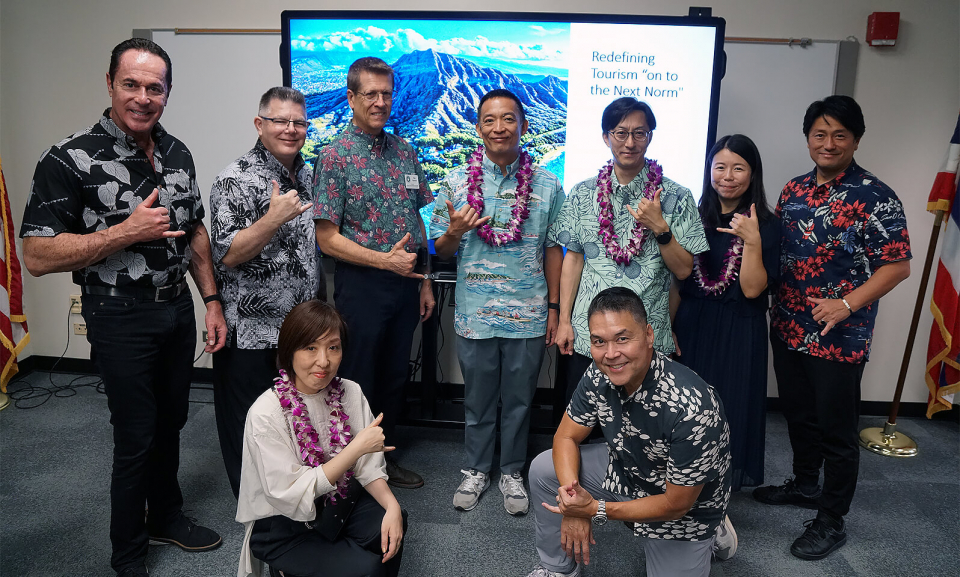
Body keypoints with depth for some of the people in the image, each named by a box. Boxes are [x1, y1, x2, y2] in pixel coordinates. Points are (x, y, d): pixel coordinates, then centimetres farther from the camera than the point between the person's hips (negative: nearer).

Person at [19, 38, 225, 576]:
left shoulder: (178, 153, 5)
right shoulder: (70, 160, -15)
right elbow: (38, 256, -17)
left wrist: (212, 300, 7)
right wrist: (128, 231, -24)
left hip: (179, 309, 6)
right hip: (121, 317, -6)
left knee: (171, 421, 18)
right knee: (136, 436, 4)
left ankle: (167, 516, 40)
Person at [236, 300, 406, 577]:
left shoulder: (351, 393, -7)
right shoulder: (266, 413, -22)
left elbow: (367, 467, -2)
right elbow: (292, 494, -22)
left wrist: (392, 505, -21)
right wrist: (356, 448, -26)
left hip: (337, 503, 4)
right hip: (284, 529, -4)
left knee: (390, 527, -22)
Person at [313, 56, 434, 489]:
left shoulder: (404, 152, 8)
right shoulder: (335, 156, -9)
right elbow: (328, 239, -12)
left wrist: (424, 282, 11)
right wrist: (385, 260, -21)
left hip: (405, 283, 6)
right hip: (361, 285, -6)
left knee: (395, 377, 16)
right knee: (358, 382, 7)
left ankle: (384, 457, 35)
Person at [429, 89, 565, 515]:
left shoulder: (547, 186, 0)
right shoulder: (457, 183, 0)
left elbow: (553, 249, 5)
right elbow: (441, 251, 5)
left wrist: (554, 308, 4)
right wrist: (455, 232, -17)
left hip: (528, 316, 0)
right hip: (475, 314, 0)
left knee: (519, 399, 13)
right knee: (478, 399, 14)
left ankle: (512, 472, 32)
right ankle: (476, 470, 33)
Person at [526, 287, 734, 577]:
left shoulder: (691, 409, -38)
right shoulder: (598, 377, -19)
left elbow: (676, 504, -27)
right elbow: (566, 437, -6)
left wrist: (594, 510, -25)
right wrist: (572, 500, -22)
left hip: (683, 512, -5)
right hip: (625, 470, 5)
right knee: (543, 469, -6)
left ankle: (710, 535, 19)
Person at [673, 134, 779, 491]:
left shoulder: (766, 225, -5)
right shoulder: (696, 217, 5)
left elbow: (752, 289, -13)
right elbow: (676, 280, 7)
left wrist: (752, 241, -24)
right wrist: (669, 328, 0)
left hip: (738, 334, -3)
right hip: (691, 328, 3)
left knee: (730, 410, 5)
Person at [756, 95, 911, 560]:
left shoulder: (874, 198, -12)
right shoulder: (793, 190, 7)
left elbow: (897, 265, -13)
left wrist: (847, 304, -22)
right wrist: (773, 304, 3)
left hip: (839, 338, -6)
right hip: (787, 329, 6)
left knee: (836, 429, 6)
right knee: (798, 415, 21)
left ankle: (831, 521, 22)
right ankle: (804, 484, 42)